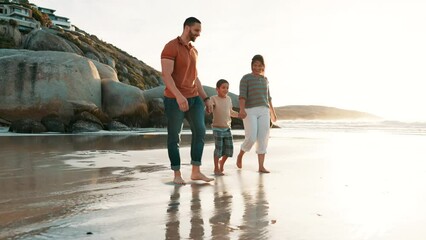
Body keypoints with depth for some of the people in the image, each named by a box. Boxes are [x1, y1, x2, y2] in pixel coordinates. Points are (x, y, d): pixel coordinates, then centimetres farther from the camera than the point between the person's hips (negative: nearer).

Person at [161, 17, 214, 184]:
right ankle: (177, 174, 11)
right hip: (175, 99, -7)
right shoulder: (171, 47, -10)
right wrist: (179, 96, -33)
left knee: (200, 131, -1)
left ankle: (196, 172, 6)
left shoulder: (194, 51, 15)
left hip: (194, 98, 7)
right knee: (174, 137, 1)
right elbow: (166, 75, -20)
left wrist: (206, 98, 14)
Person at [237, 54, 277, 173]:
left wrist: (272, 112, 21)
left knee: (263, 139, -4)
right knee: (251, 138, -13)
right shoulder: (246, 78, -1)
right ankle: (240, 155, 15)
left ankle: (261, 166, -1)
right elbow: (242, 95, -12)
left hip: (263, 111, 5)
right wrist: (241, 109, -27)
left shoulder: (264, 79, 17)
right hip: (250, 111, -5)